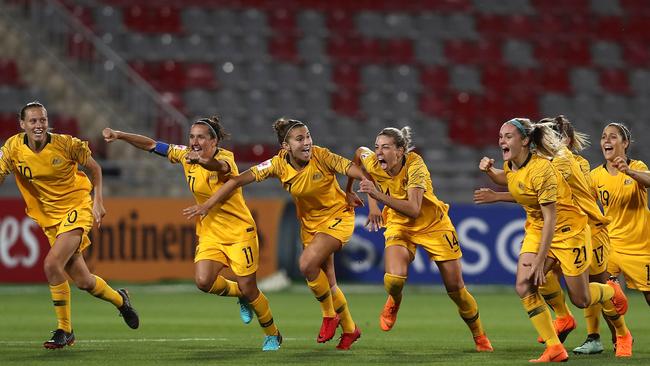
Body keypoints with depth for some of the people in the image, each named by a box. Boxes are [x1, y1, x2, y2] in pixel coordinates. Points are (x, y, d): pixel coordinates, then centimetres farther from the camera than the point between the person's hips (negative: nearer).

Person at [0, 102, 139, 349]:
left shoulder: (66, 144, -14)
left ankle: (64, 330, -9)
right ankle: (119, 299, 39)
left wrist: (98, 202, -6)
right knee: (82, 281, 6)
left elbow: (94, 168, 0)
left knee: (52, 264, -24)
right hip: (49, 218, 4)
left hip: (77, 208, -4)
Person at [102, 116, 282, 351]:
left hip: (239, 232, -5)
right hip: (210, 232, 5)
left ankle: (273, 335, 22)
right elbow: (152, 146, 3)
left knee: (248, 289, -3)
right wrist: (119, 136, -8)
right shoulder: (186, 156, -1)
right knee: (203, 281, -17)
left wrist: (202, 160, -67)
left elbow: (220, 166, -45)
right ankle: (240, 296, 15)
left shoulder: (225, 157, -19)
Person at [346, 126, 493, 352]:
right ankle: (393, 302, 12)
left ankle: (480, 337, 25)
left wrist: (379, 195, -47)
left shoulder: (414, 165, -30)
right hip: (399, 225, 2)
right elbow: (359, 152, 8)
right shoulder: (372, 163, -19)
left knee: (455, 287, 2)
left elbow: (414, 209, -39)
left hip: (433, 224, -2)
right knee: (394, 278, -26)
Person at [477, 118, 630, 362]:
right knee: (524, 287, -15)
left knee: (580, 300, 3)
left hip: (568, 230, -7)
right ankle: (554, 349, -11)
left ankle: (612, 292, 38)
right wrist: (489, 171, -1)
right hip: (536, 229, 7)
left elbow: (550, 217, -28)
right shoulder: (510, 165, -5)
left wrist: (540, 261, -28)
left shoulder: (541, 169, -28)